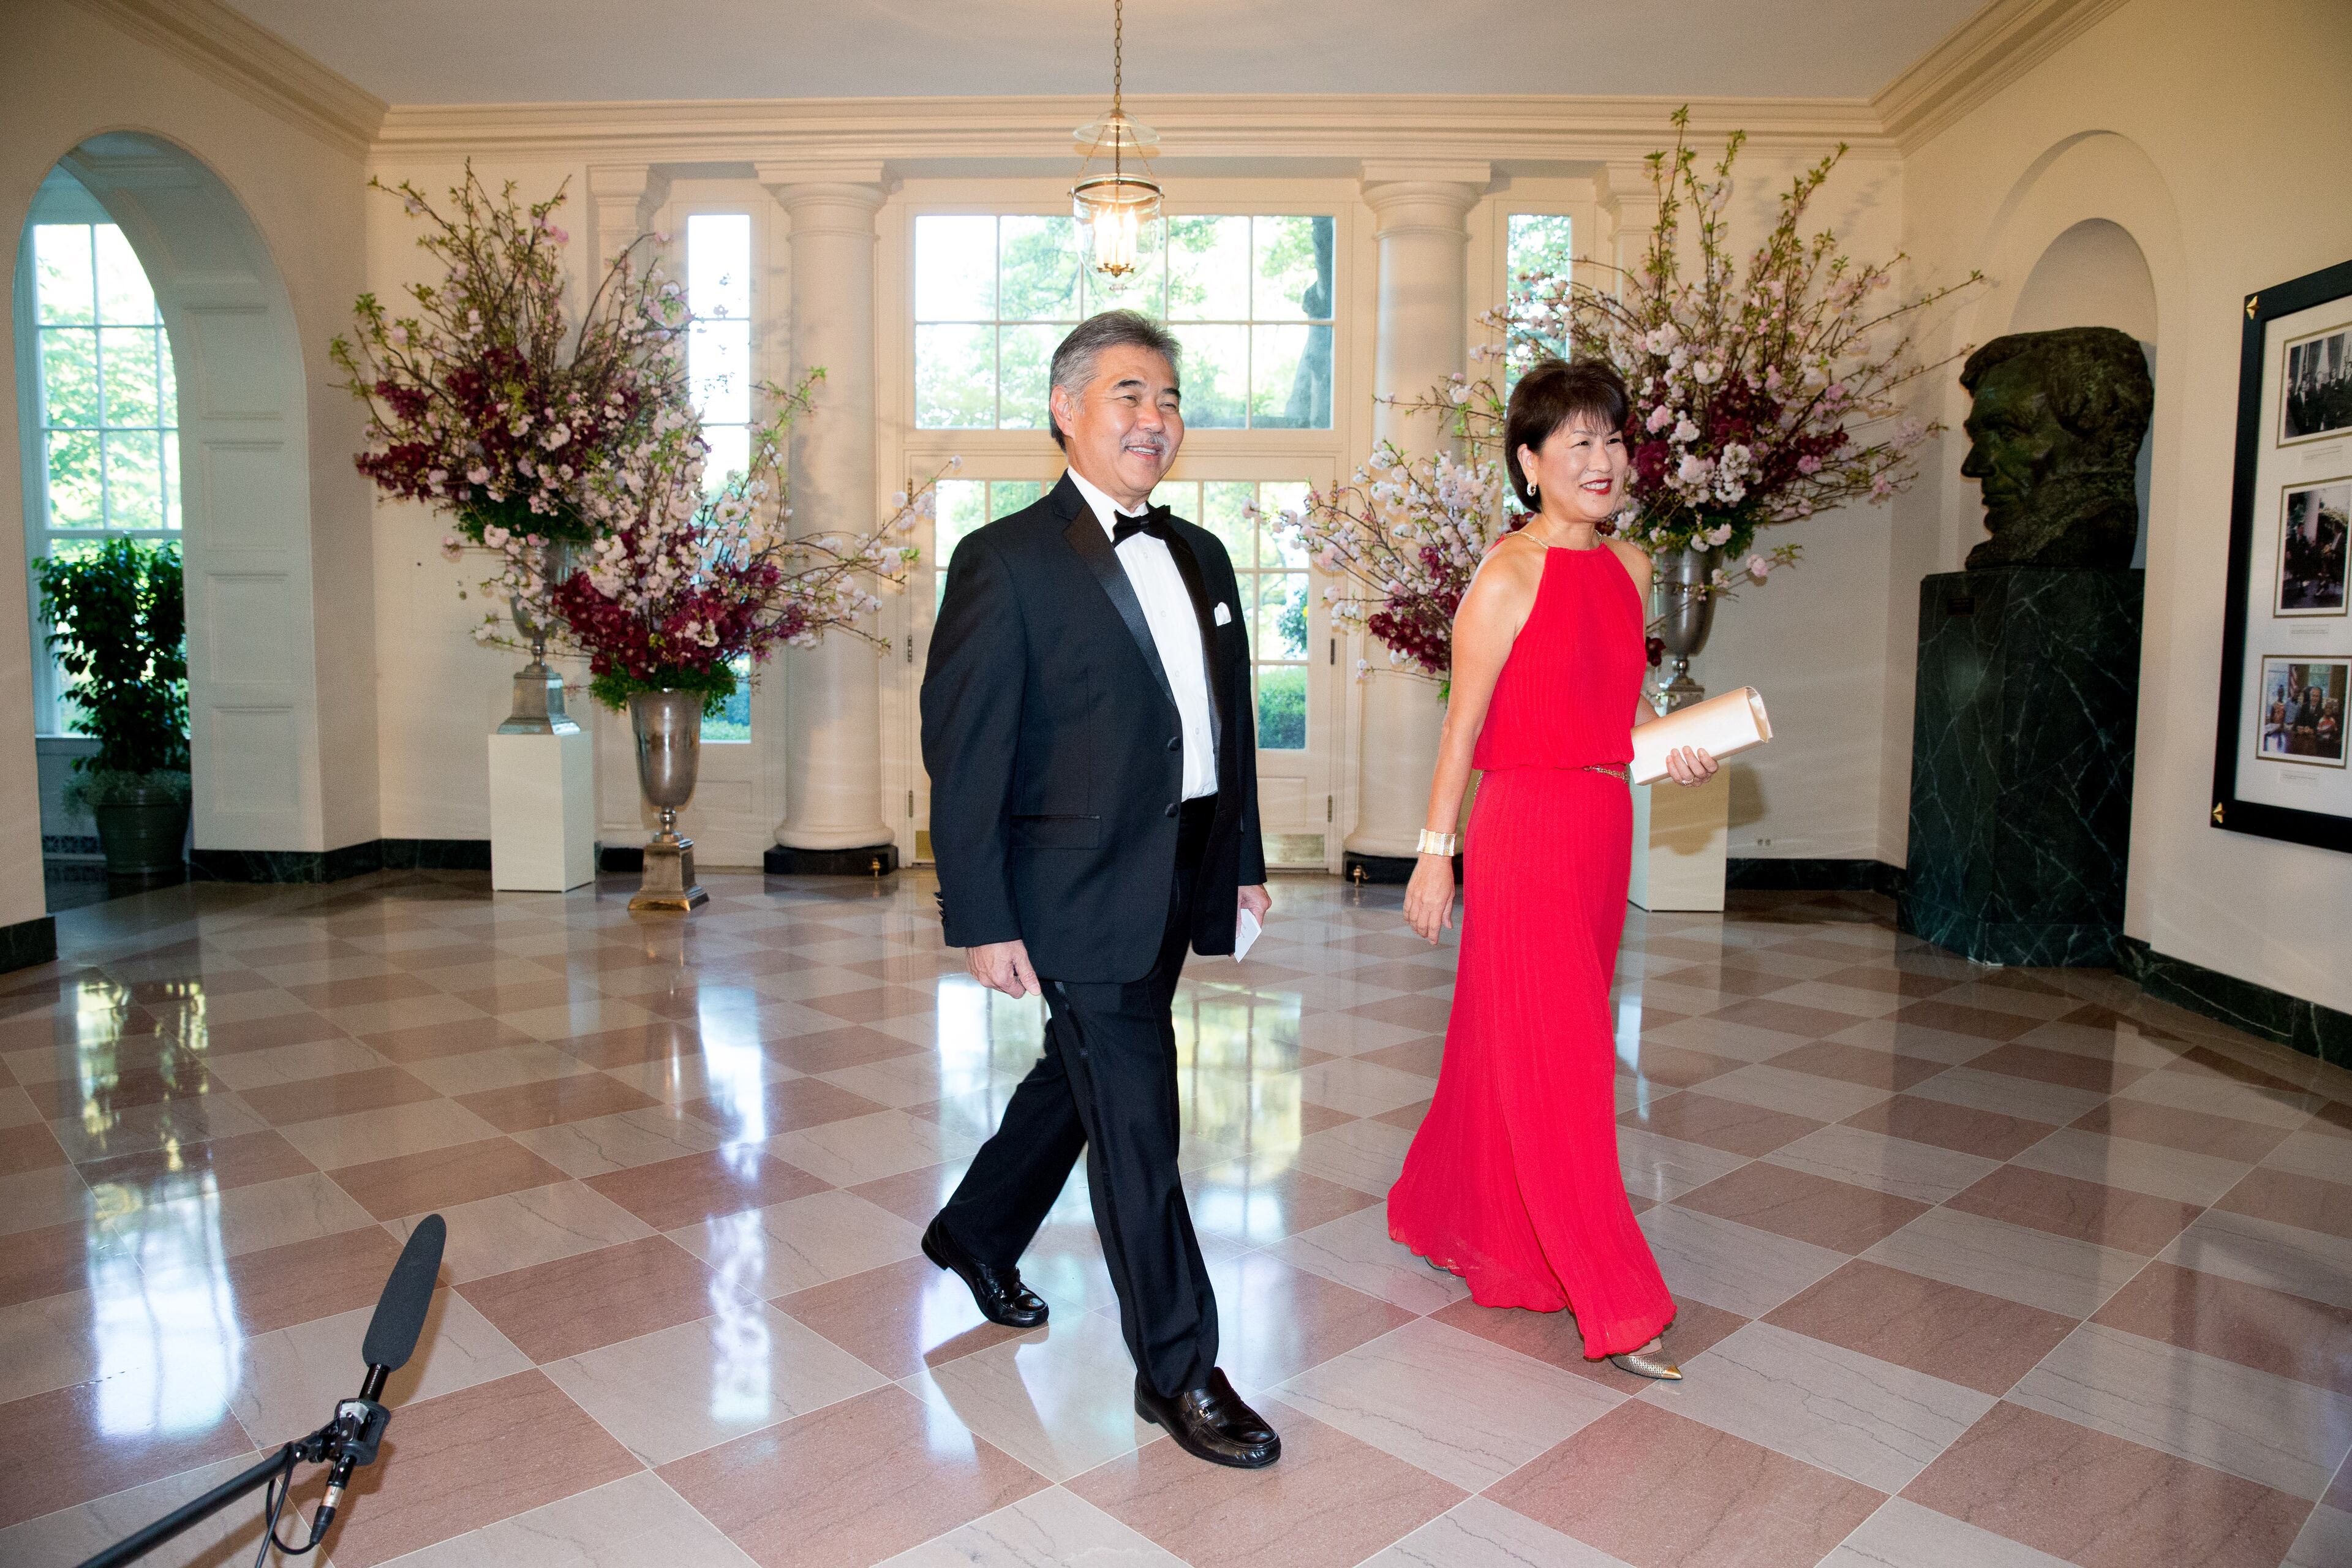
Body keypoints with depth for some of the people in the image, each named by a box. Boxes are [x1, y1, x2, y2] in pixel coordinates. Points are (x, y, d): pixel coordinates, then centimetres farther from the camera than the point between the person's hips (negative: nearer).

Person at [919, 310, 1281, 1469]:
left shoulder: (1200, 555, 11)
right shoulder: (1007, 561, -11)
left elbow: (1230, 717, 16)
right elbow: (963, 752, -14)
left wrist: (1245, 856, 14)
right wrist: (982, 922, -17)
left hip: (1179, 881, 8)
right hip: (1081, 890, -8)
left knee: (1080, 1078, 23)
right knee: (1136, 1124, -1)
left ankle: (977, 1233, 47)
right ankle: (1178, 1370, 15)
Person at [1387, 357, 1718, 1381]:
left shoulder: (1630, 568, 11)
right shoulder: (1509, 575, -10)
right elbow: (1464, 726, -9)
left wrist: (1674, 750, 1)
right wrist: (1436, 853, -9)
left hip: (1603, 827, 7)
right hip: (1525, 829, -7)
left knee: (1514, 1048, 18)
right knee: (1556, 1064, 0)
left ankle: (1454, 1219, 39)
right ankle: (1615, 1306, 9)